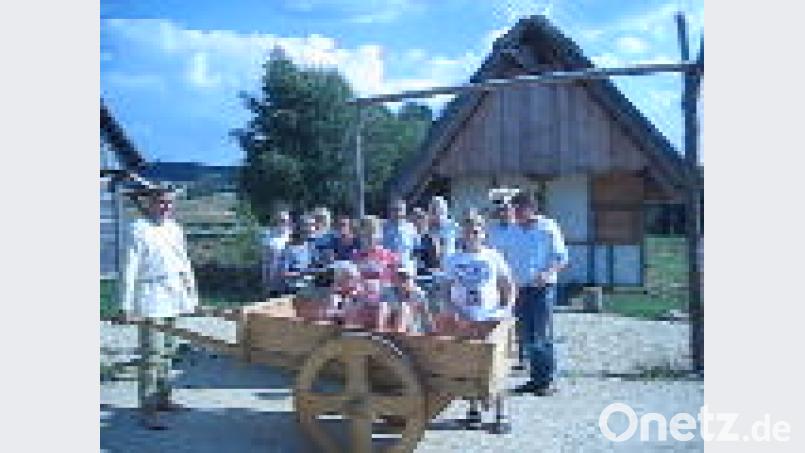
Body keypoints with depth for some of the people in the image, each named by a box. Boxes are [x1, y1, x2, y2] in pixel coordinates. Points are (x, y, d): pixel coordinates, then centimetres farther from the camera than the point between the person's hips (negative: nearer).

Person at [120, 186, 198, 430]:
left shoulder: (174, 228, 13)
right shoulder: (139, 229, -8)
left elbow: (185, 262, 20)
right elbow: (130, 268, -11)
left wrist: (192, 293, 19)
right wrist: (127, 305, -14)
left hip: (173, 297, 7)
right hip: (150, 298, -7)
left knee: (167, 350, 15)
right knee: (152, 354, -9)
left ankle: (162, 398, 26)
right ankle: (148, 409, -5)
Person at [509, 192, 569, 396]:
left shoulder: (548, 228, -3)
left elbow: (562, 258, -4)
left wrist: (547, 273, -21)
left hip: (543, 288, -6)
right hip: (522, 288, 6)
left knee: (543, 337, -7)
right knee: (527, 337, 6)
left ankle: (547, 381, 0)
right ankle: (535, 378, 15)